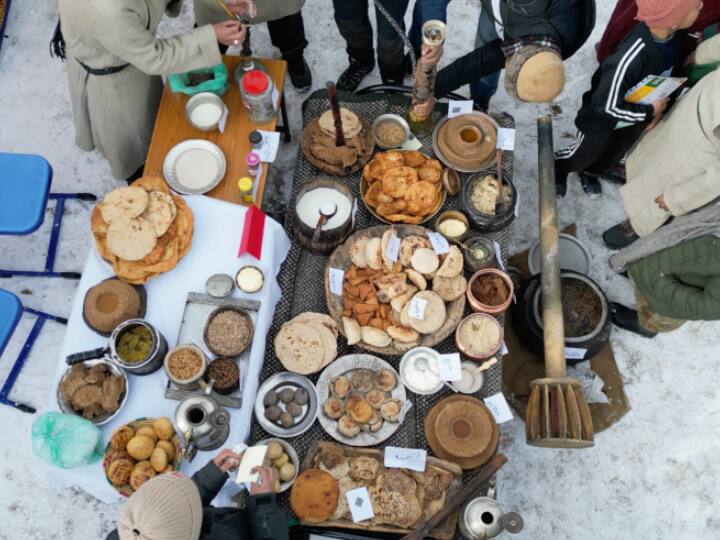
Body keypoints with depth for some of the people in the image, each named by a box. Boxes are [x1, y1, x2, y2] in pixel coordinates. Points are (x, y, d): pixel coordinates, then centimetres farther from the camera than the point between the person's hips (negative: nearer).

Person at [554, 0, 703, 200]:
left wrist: (658, 109, -6)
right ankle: (557, 169, 51)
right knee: (584, 154, 21)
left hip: (634, 119, 7)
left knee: (615, 154, 30)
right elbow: (606, 107, -33)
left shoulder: (674, 35, -20)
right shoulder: (630, 58, -44)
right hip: (603, 122, -7)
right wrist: (649, 111, -23)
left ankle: (590, 172, 59)